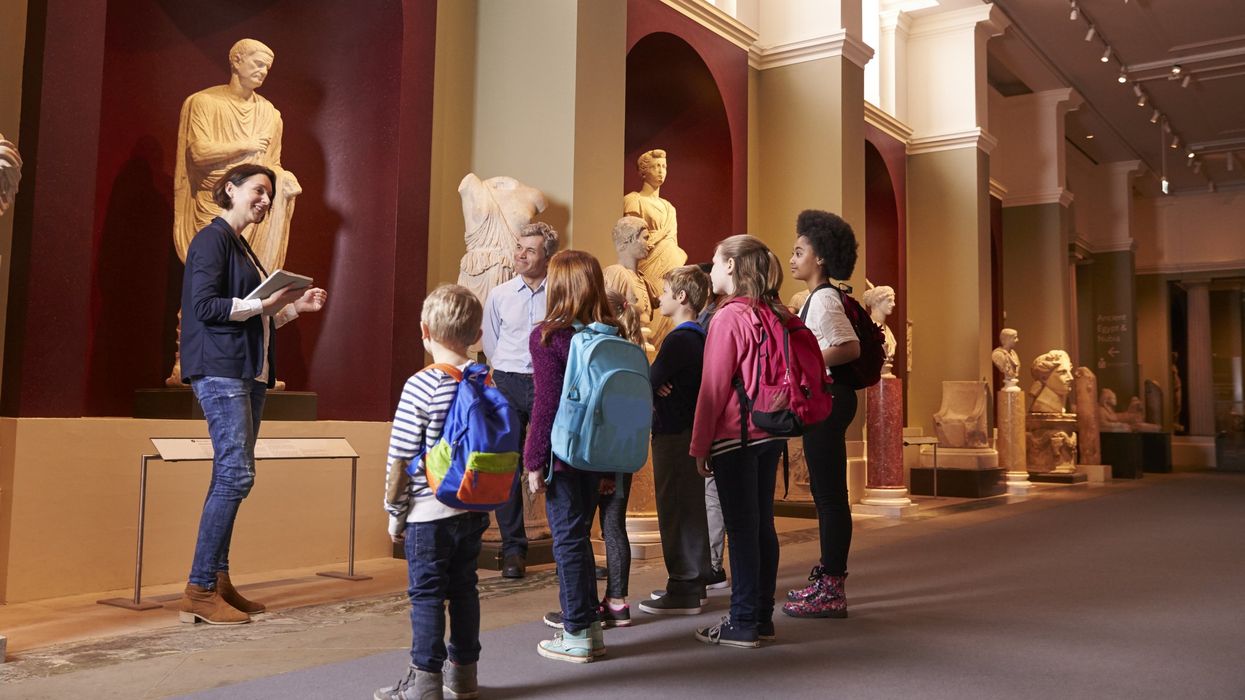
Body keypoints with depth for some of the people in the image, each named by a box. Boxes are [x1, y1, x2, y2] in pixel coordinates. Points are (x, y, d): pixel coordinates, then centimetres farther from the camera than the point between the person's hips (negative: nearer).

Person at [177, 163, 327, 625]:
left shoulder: (241, 246, 22)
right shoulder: (212, 239, -5)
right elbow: (204, 306, -16)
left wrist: (296, 306, 14)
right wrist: (264, 303, -17)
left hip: (249, 373, 9)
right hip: (220, 370, -9)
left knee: (231, 477, 8)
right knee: (236, 474, -13)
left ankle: (219, 582, 13)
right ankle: (199, 591, -7)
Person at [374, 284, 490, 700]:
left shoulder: (420, 387, -14)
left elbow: (400, 459, -12)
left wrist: (395, 511, -1)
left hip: (428, 512, -6)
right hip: (473, 510, 6)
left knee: (427, 594, 3)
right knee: (464, 588, 15)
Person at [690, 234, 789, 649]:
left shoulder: (728, 318, -14)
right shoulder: (773, 314, 9)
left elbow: (714, 388, -14)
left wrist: (700, 446, -8)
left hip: (735, 436, -8)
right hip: (769, 434, 8)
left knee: (741, 529, -2)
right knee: (762, 524, 12)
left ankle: (743, 624, 6)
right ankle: (762, 617, 21)